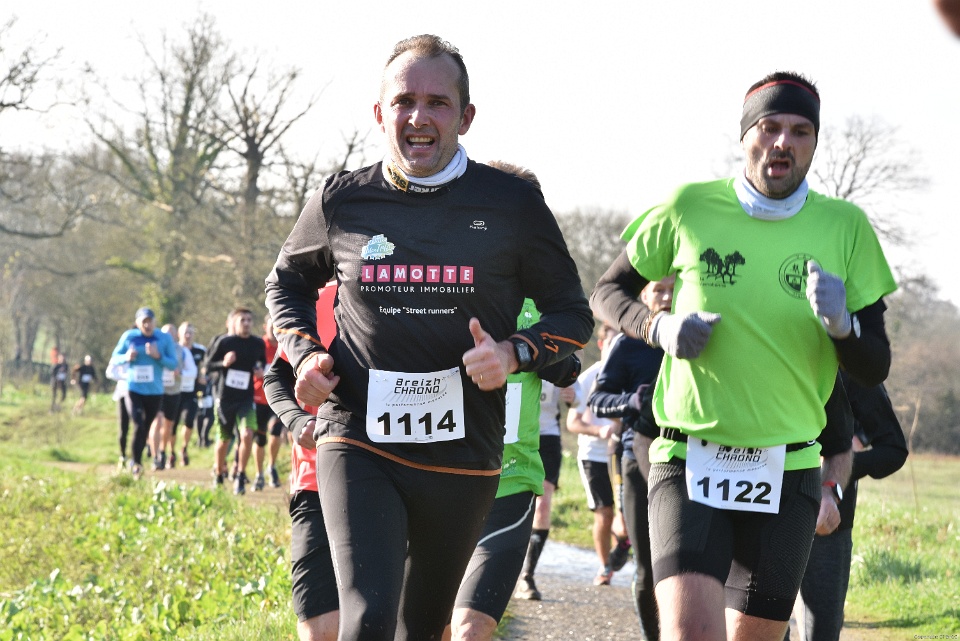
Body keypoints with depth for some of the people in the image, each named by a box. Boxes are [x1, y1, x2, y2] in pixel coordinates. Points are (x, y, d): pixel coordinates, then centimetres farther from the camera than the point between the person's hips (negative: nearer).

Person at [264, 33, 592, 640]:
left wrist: (515, 353, -13)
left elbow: (572, 314, 7)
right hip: (358, 445, -1)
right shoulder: (341, 201, 2)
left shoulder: (512, 202, -1)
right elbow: (286, 283, 21)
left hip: (463, 456, 1)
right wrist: (305, 355, 2)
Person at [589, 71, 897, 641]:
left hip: (787, 472, 2)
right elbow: (608, 293, 13)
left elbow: (874, 370, 3)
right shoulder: (688, 209, -2)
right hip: (688, 462, -2)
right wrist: (660, 328, -8)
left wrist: (842, 324, -19)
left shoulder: (845, 227, 1)